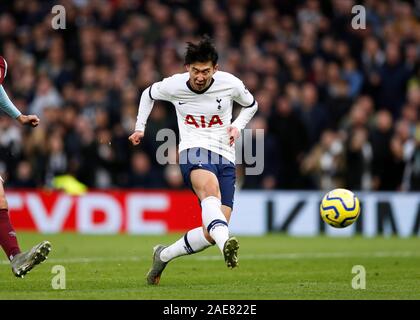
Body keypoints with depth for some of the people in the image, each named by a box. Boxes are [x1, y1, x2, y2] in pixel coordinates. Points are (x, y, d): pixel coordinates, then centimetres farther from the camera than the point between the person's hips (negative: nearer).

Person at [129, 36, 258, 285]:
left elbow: (251, 105, 19)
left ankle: (164, 255, 15)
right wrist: (140, 128, 19)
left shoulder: (230, 84, -2)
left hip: (225, 158, 3)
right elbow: (149, 94, 22)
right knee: (211, 188, -40)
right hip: (193, 152, -3)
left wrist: (237, 126, 1)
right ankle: (226, 245, -65)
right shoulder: (173, 86, -1)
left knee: (212, 234, -8)